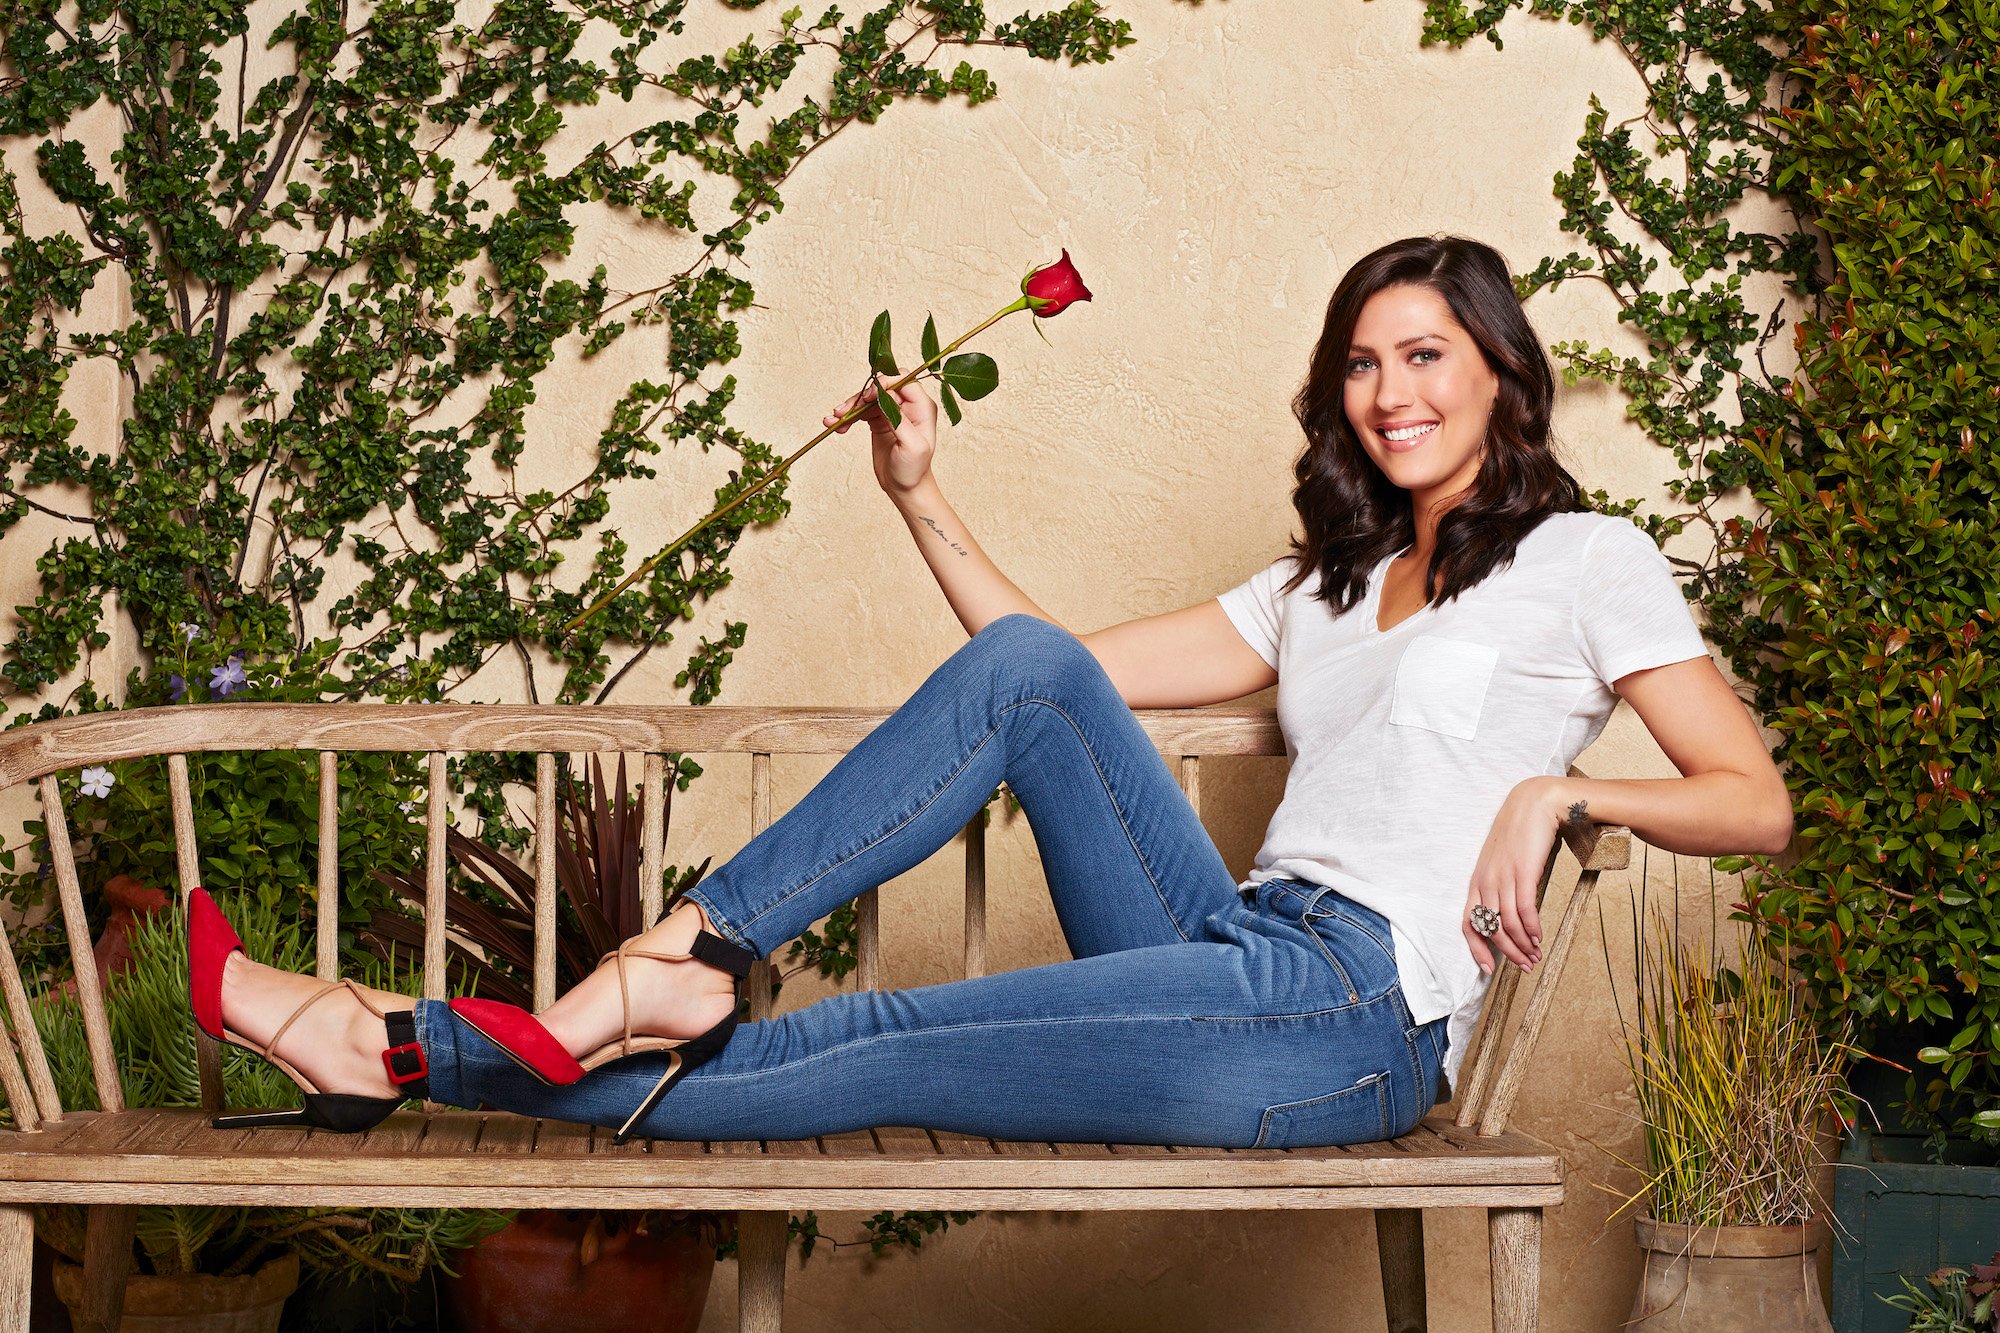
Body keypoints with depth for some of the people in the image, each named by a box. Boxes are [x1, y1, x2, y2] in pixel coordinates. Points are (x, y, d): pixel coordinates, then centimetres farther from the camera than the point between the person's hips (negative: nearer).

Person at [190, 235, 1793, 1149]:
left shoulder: (1585, 560, 7)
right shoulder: (1326, 585, 26)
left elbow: (1757, 803, 0)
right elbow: (1058, 668, 20)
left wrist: (1554, 787, -15)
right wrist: (922, 498, 11)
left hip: (1349, 1015, -6)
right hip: (1240, 954, 6)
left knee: (872, 1052, -14)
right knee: (1029, 666, -15)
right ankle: (684, 967, -20)